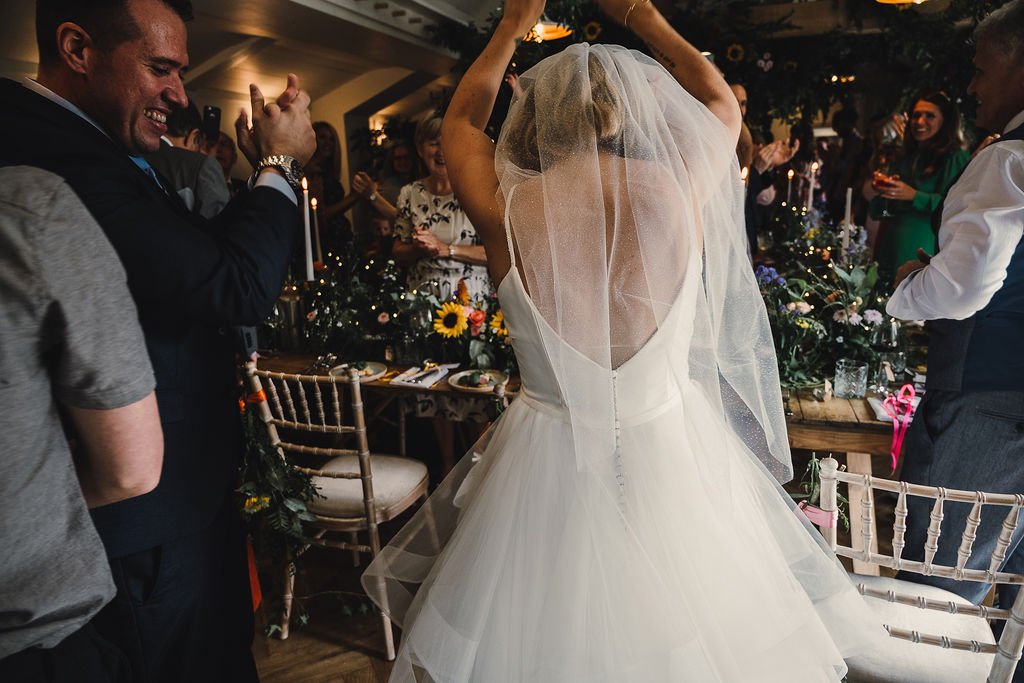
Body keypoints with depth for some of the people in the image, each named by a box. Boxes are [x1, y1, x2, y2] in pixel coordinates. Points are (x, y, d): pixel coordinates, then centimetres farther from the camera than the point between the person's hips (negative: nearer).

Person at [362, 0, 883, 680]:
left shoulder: (507, 209, -14)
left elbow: (462, 119, 10)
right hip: (672, 457, 1)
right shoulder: (680, 190, -13)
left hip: (544, 465, 0)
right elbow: (720, 102, 12)